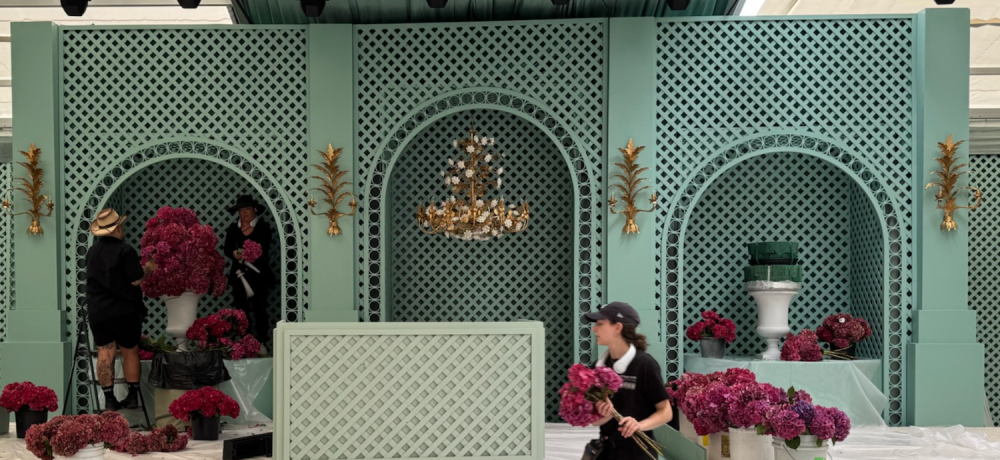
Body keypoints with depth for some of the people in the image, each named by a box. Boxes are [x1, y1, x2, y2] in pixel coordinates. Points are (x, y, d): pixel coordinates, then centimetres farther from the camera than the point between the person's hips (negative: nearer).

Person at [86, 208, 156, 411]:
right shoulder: (125, 251, -15)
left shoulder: (92, 252, 5)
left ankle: (109, 399, 4)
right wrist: (148, 268, 4)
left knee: (105, 353, 5)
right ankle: (133, 396, 14)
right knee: (130, 352, 10)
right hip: (124, 310, -4)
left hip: (97, 312, 4)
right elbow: (136, 280, -15)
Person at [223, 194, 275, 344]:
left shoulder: (263, 228, 1)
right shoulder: (233, 229, 11)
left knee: (259, 309, -4)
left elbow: (264, 250, -9)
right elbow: (227, 249, 8)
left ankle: (261, 343, 0)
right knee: (241, 310, 3)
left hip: (258, 276, -3)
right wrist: (234, 253, -15)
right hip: (240, 275, 3)